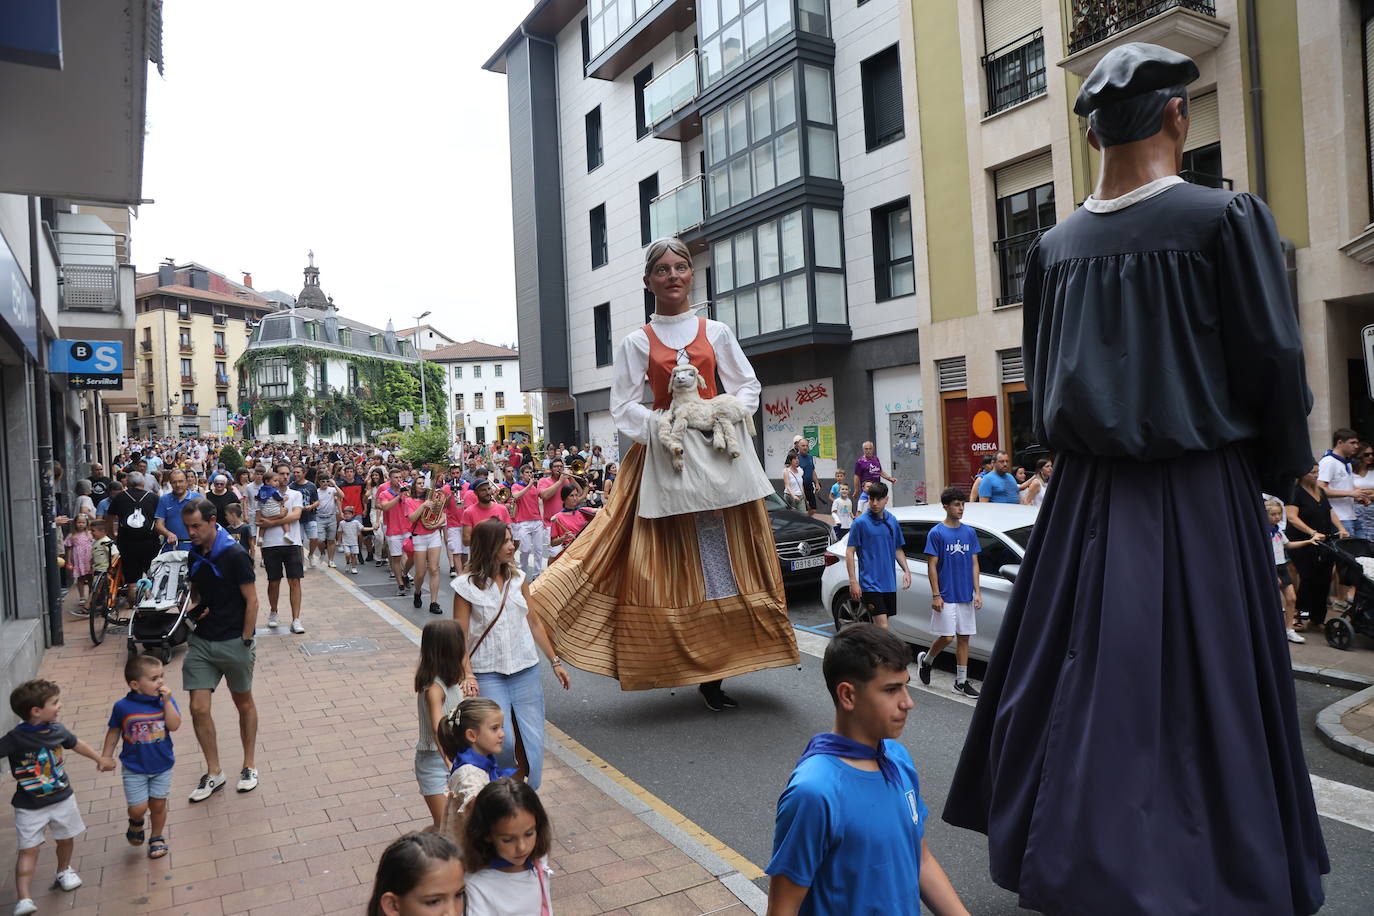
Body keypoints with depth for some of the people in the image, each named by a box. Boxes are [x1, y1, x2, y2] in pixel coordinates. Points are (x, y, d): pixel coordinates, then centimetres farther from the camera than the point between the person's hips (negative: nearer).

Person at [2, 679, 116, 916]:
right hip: (30, 807, -5)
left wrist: (100, 759, 24)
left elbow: (76, 744, 12)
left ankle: (64, 871, 46)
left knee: (66, 839, 20)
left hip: (63, 799, 5)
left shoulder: (57, 730, -6)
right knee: (28, 850, -8)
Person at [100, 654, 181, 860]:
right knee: (138, 808, -2)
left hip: (162, 766, 1)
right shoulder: (123, 707, -13)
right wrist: (105, 757, 5)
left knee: (158, 805, 11)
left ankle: (157, 838, 34)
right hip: (134, 768, -1)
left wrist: (167, 701, -25)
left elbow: (174, 725, -21)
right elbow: (114, 732, 1)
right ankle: (136, 823, 34)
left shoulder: (166, 701, -10)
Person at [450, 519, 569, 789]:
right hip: (488, 673, -4)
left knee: (532, 739, 2)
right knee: (503, 739, -13)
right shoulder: (467, 585, -6)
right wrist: (468, 675, -17)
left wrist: (555, 661, 15)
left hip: (525, 669, 4)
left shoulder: (517, 578, 5)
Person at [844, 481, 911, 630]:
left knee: (877, 627, 12)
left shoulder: (892, 521, 9)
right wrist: (853, 581, -14)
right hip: (870, 584, -6)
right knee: (882, 628, -13)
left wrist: (906, 570, 4)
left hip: (889, 583, 6)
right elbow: (850, 552, -8)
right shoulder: (860, 522, -8)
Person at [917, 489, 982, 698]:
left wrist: (977, 591, 2)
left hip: (966, 595, 5)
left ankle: (961, 681, 14)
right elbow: (931, 566, -8)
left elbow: (974, 564, 10)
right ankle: (926, 660, 23)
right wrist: (936, 595, -12)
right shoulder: (936, 533, -7)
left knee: (963, 637, 7)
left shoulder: (969, 532, 7)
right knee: (947, 637, -5)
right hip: (946, 596, -5)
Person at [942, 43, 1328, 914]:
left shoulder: (1056, 246, 4)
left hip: (1088, 498, 4)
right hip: (1201, 493, -4)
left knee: (1086, 671, 14)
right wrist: (1279, 469, 7)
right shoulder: (1225, 218, -9)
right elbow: (1273, 362, -9)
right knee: (1196, 686, 6)